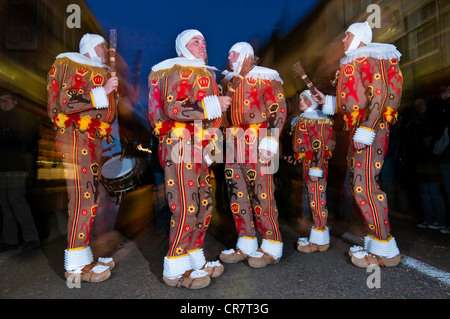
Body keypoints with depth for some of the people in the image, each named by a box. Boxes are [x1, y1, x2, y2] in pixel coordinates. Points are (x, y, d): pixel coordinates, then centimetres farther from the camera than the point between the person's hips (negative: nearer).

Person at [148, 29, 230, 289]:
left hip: (199, 149, 10)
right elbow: (173, 108, -19)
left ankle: (195, 260, 24)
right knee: (186, 208, -8)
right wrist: (212, 105, -17)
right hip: (181, 147, -9)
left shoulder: (203, 73, 25)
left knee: (204, 206, 10)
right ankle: (175, 270, 8)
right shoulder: (179, 70, -4)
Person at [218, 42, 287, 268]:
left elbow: (279, 109, -7)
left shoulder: (265, 77, 1)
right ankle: (246, 246, 20)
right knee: (237, 194, 6)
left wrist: (270, 142, -17)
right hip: (232, 144, 7)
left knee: (261, 194, -5)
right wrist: (225, 140, 16)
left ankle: (272, 249, 11)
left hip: (257, 143, -6)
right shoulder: (227, 79, 20)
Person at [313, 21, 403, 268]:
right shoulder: (353, 62, 24)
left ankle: (385, 251, -1)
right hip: (359, 130, 10)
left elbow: (378, 96, -17)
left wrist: (364, 130, -24)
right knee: (359, 185, 10)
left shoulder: (369, 58, -5)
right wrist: (328, 101, 23)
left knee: (365, 186, -13)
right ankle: (374, 242, 20)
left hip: (370, 130, -10)